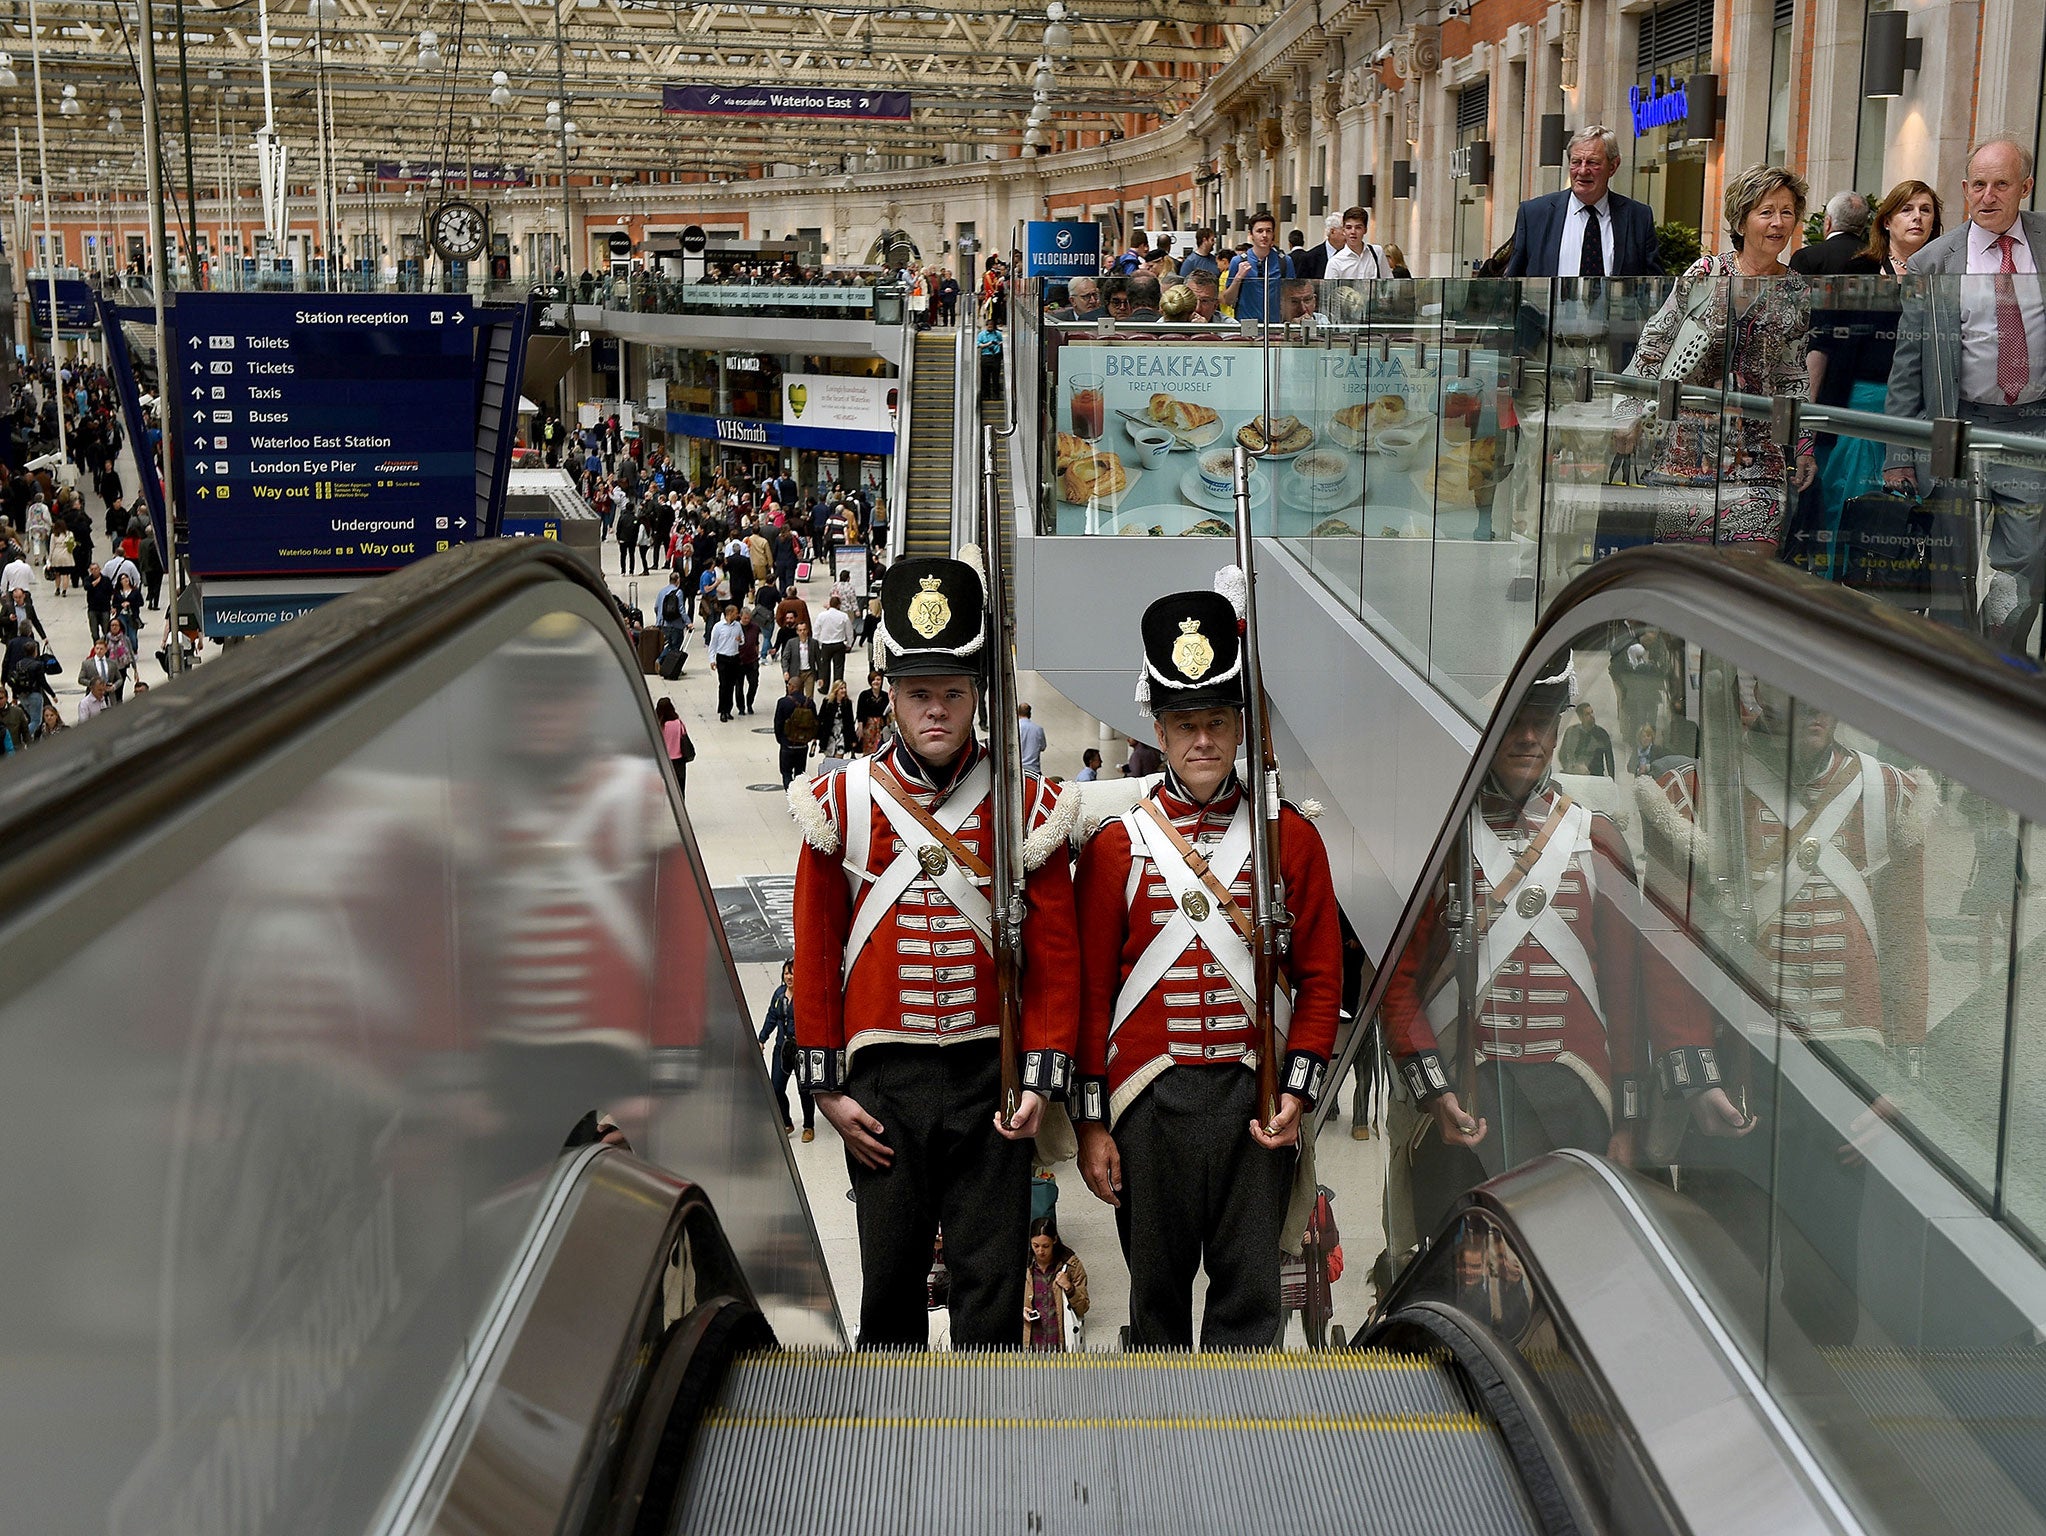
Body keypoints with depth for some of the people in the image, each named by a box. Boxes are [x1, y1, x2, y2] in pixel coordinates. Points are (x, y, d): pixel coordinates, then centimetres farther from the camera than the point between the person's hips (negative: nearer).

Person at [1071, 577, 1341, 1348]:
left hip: (1254, 1097, 0)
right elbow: (1091, 988, 2)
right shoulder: (1116, 844, 2)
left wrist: (1296, 1092, -5)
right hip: (1150, 1100, 0)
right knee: (1157, 1285, 9)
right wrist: (1091, 1120, -1)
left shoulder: (1291, 837, 4)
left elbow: (1320, 977, 5)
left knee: (1250, 1288, 4)